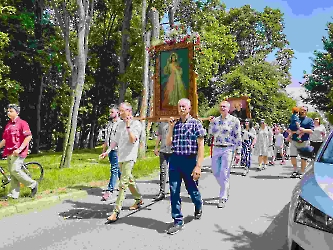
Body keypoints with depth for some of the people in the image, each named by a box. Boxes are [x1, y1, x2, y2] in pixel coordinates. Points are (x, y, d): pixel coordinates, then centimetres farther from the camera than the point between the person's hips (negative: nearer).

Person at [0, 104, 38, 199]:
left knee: (15, 170, -16)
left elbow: (29, 137, -15)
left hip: (18, 152, -7)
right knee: (12, 173, 7)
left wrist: (19, 149, -19)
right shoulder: (8, 125, 16)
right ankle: (13, 194, 12)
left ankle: (33, 184, 1)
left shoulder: (22, 123, -7)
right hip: (9, 152, 8)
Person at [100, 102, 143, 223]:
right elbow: (115, 140, 16)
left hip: (129, 157, -8)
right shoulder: (120, 124, 12)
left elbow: (133, 140, -20)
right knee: (129, 180, 19)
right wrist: (108, 151, 6)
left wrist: (128, 126, -21)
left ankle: (116, 212, -13)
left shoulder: (136, 124, -8)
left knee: (123, 184, -12)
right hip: (120, 157, 8)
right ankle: (139, 200, 38)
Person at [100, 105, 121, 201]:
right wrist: (104, 150, 20)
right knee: (118, 170, 16)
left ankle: (109, 190, -11)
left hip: (117, 150, -8)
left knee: (114, 170, -9)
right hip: (110, 150, 8)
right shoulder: (109, 124, 16)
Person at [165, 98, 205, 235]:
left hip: (189, 160, -4)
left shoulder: (196, 124, -5)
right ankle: (178, 221, 12)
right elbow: (168, 143, 6)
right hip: (174, 159, 4)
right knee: (174, 191, 1)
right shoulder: (175, 123, 9)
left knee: (192, 189, 13)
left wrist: (198, 166, -13)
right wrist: (171, 127, -5)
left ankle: (198, 207, 45)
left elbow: (201, 146, -7)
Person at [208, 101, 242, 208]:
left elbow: (238, 137, -3)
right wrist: (211, 122, -6)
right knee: (215, 172, 10)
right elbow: (211, 133, 6)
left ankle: (223, 198, 4)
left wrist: (238, 153, -7)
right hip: (216, 148, 5)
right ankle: (226, 188, 35)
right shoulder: (215, 120, 10)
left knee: (224, 174, -6)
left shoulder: (234, 121, -3)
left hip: (228, 149, -5)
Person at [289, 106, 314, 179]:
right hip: (294, 141, 2)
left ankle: (302, 173, 11)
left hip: (304, 142, -2)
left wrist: (304, 130, -21)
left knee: (303, 158, 1)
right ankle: (295, 171, 12)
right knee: (292, 156, -4)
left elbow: (311, 130, -5)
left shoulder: (309, 120, 8)